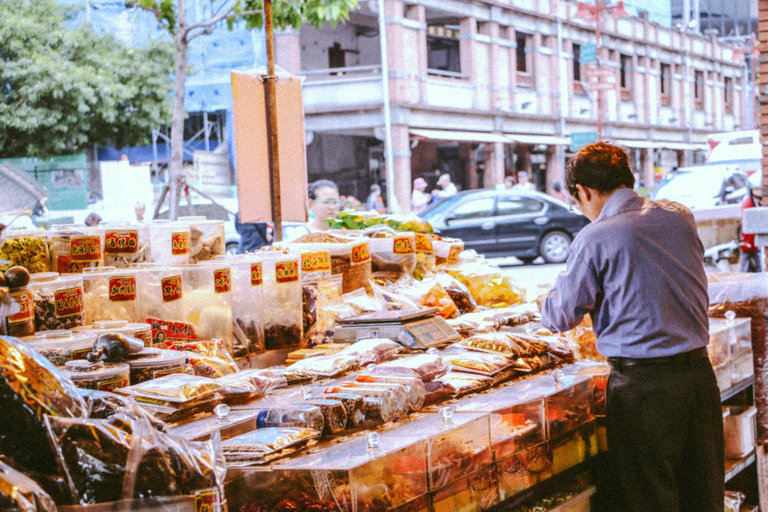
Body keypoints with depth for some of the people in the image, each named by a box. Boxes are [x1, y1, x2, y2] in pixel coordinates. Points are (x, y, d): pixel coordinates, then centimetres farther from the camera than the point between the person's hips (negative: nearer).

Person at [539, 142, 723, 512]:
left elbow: (561, 317, -1)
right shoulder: (680, 216, 5)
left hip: (644, 385, -6)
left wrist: (545, 303, 22)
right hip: (699, 372, 6)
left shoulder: (594, 239, -12)